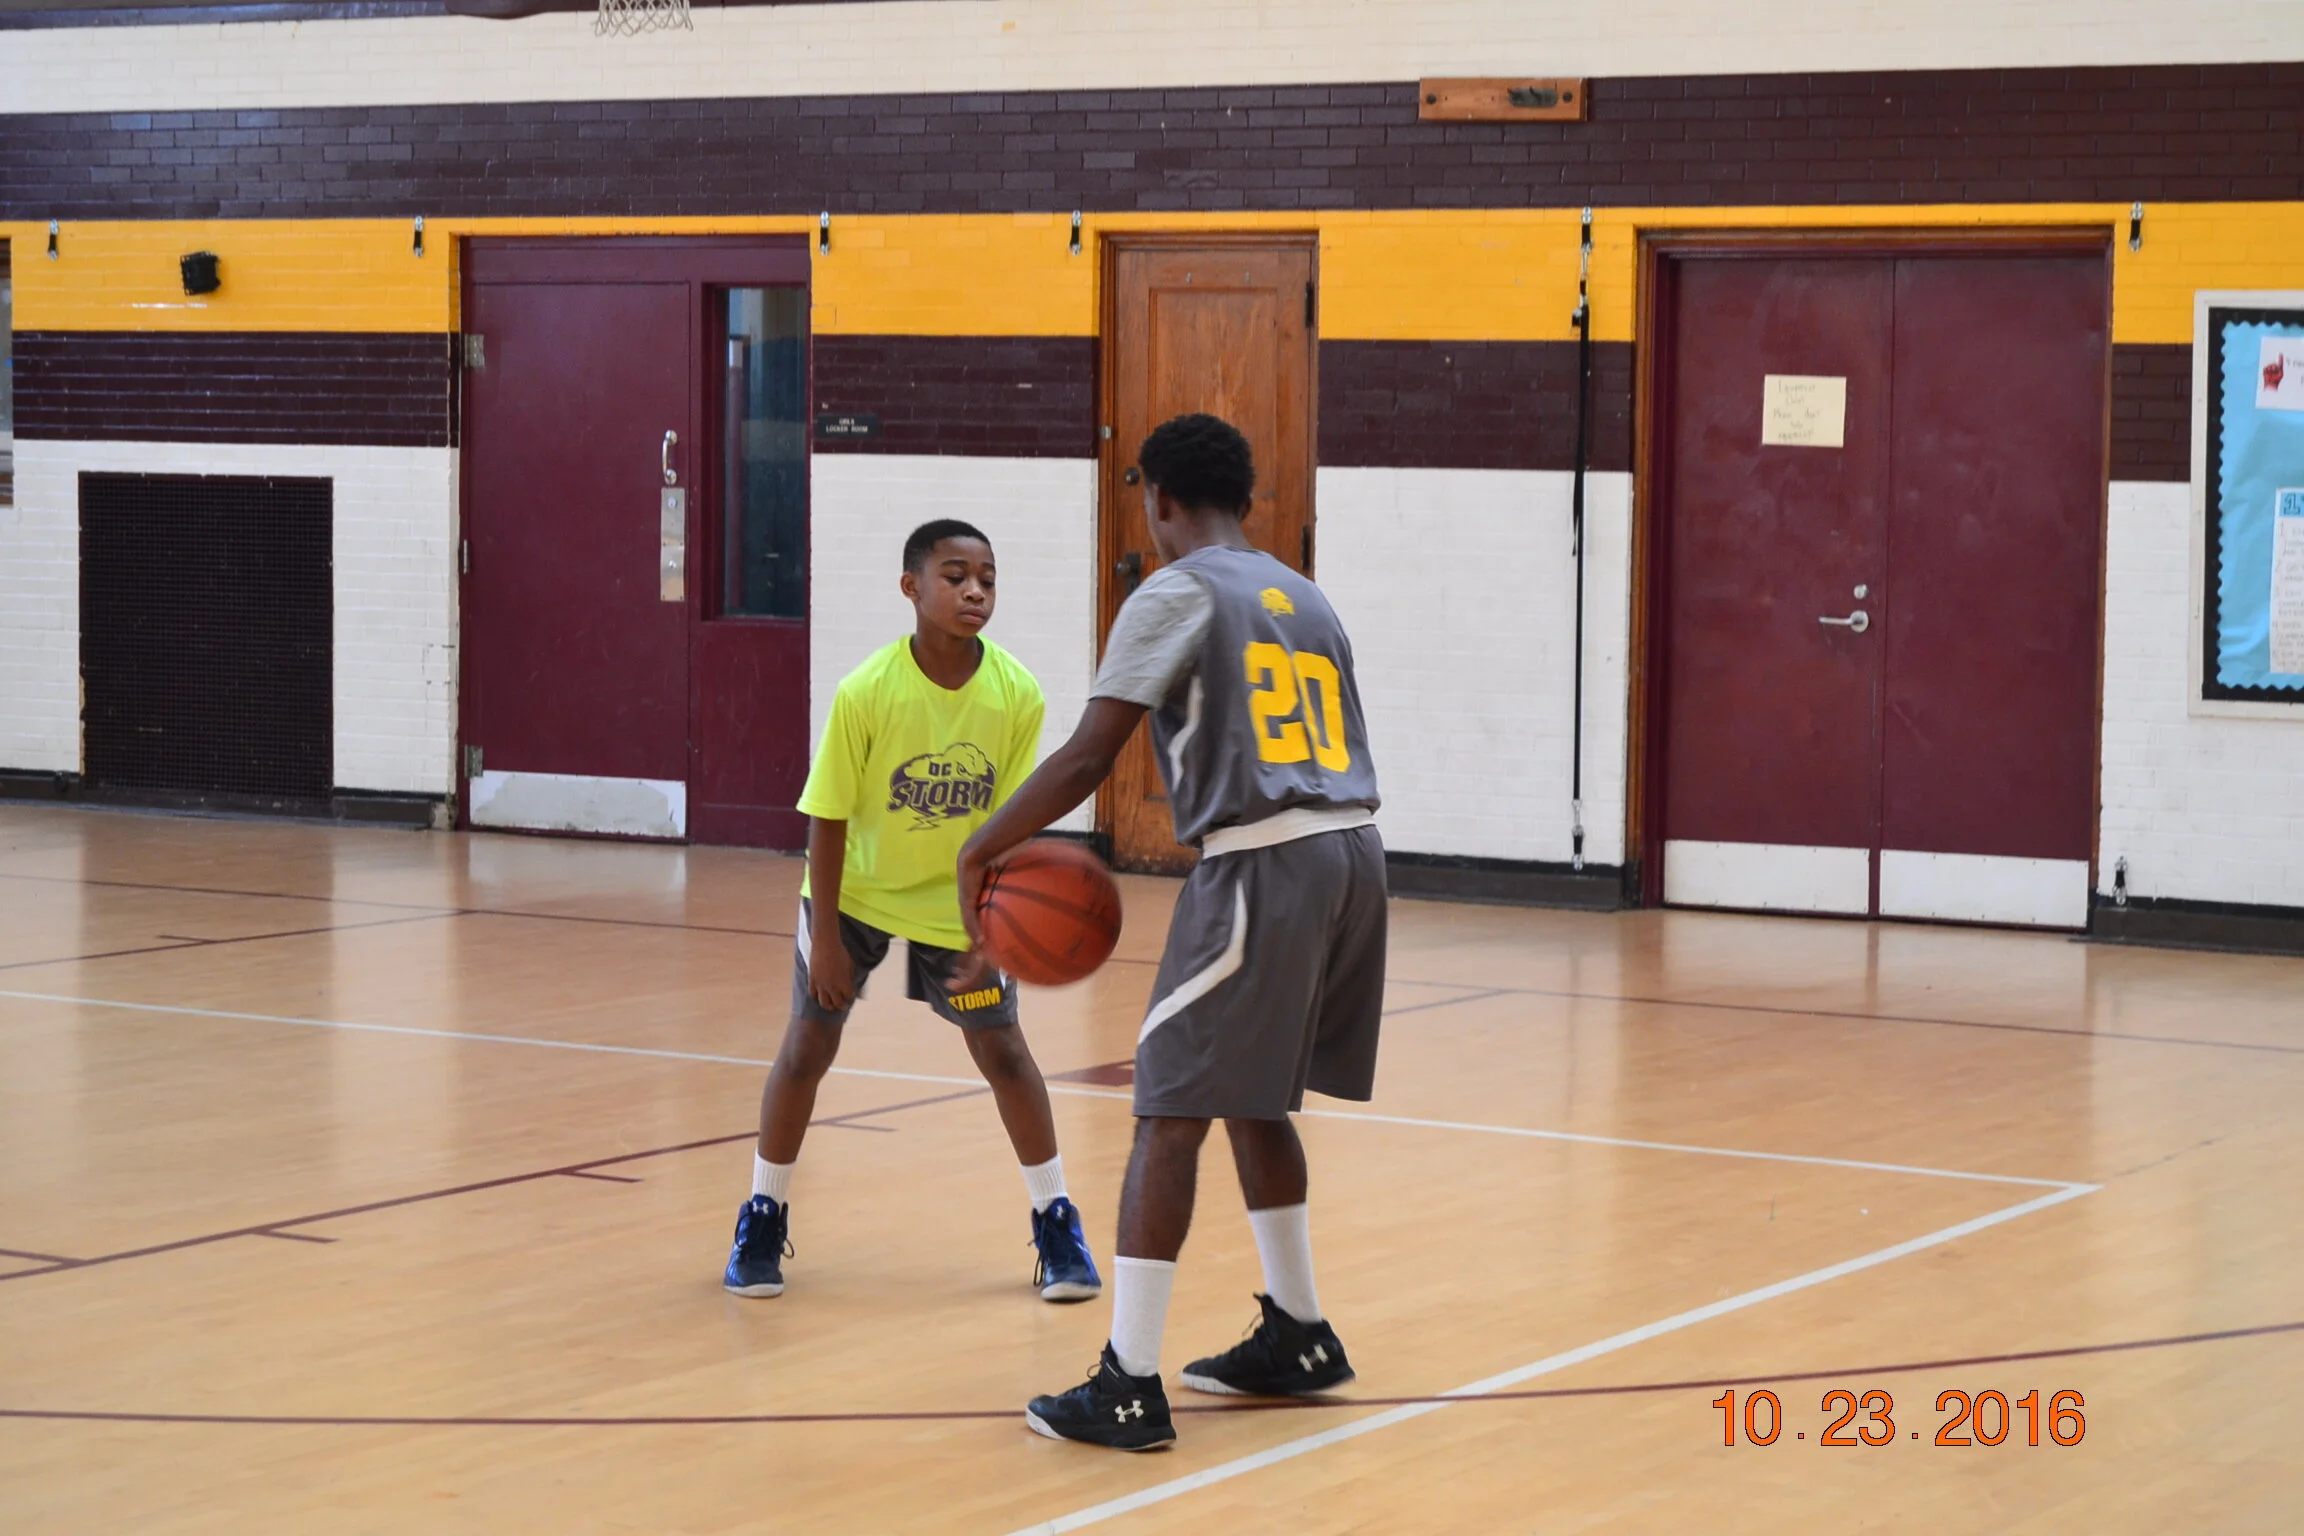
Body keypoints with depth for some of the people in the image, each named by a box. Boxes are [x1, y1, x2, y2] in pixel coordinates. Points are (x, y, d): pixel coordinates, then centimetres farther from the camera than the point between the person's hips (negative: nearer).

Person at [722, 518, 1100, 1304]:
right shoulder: (866, 693, -26)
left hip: (955, 897, 1)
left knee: (1001, 1048, -1)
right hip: (855, 891, -1)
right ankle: (763, 1217, 17)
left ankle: (1056, 1220, 14)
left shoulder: (1017, 696, -21)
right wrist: (824, 937, -16)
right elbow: (828, 819, -18)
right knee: (808, 1044, -1)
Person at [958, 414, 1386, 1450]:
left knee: (1169, 1115, -3)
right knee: (1254, 1101, 24)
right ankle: (1297, 1338, 32)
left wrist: (983, 850, 0)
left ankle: (1129, 1387, -5)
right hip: (1352, 853, 8)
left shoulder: (1177, 596, -2)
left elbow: (1089, 756, -10)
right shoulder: (1305, 599, 22)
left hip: (1263, 860, -8)